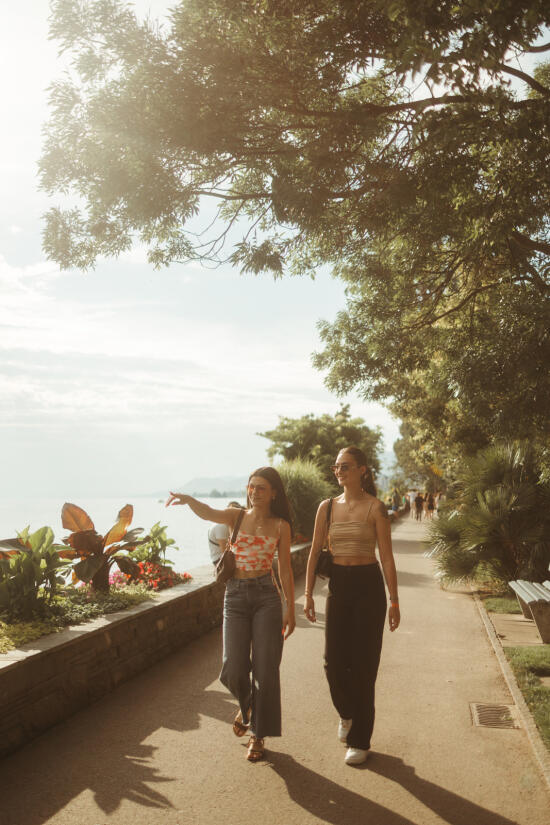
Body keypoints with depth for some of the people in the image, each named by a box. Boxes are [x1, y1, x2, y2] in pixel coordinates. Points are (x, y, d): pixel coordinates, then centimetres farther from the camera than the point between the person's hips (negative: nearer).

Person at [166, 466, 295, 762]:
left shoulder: (280, 526, 3)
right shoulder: (235, 517, 3)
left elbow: (285, 570, 6)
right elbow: (208, 513, -18)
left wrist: (290, 609, 3)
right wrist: (188, 499, -40)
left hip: (267, 596, 0)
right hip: (235, 597, 1)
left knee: (265, 669, 0)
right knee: (234, 669, -7)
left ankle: (258, 735, 19)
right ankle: (245, 705, 29)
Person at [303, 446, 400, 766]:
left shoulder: (376, 508, -5)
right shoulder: (327, 507, 5)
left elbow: (387, 557, -6)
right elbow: (315, 552, 8)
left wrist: (394, 601, -8)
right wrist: (308, 594, 3)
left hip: (368, 586, -3)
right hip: (338, 586, 4)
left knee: (363, 664, 2)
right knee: (335, 661, 4)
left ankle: (360, 741, 16)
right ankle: (347, 713, 36)